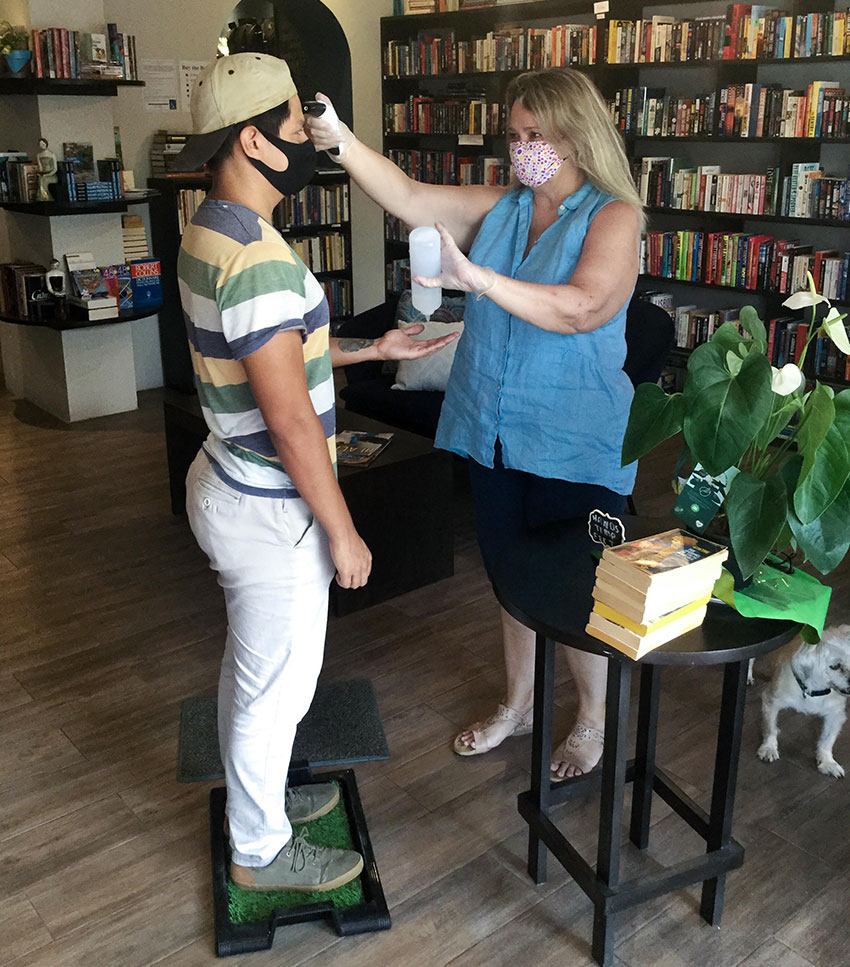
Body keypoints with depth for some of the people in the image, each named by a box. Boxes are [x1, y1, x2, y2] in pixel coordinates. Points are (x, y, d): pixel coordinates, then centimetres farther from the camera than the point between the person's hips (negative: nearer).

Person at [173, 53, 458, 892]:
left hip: (230, 485, 10)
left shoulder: (209, 232, 5)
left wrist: (372, 349, 17)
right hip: (271, 509, -10)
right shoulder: (259, 258, -27)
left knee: (251, 662, 25)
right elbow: (292, 421, -26)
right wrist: (343, 532, -17)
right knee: (278, 684, 9)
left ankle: (254, 795, 47)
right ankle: (262, 850, 30)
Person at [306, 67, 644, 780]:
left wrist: (479, 279, -37)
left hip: (575, 446, -5)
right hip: (494, 434, 6)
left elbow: (584, 308, -27)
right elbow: (407, 197, -1)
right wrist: (338, 139, -15)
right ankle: (519, 703, 40)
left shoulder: (613, 217, -10)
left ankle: (594, 720, 31)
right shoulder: (499, 208, 7)